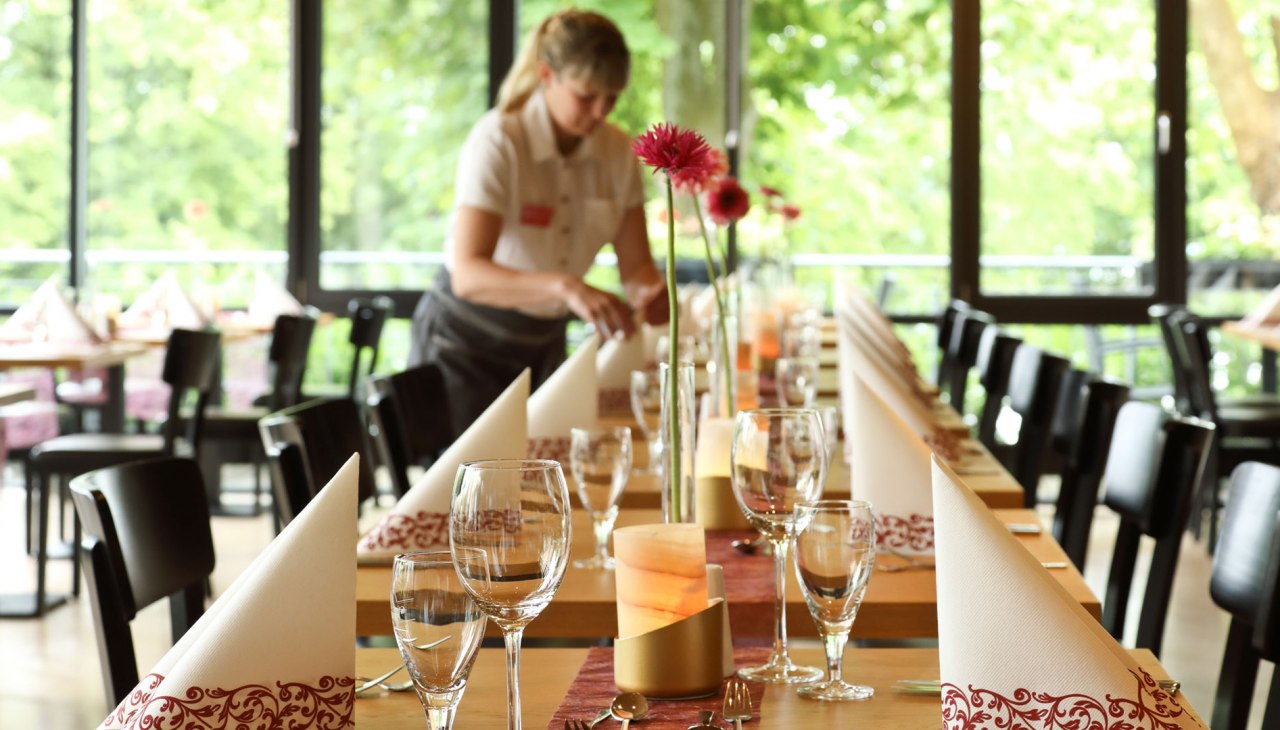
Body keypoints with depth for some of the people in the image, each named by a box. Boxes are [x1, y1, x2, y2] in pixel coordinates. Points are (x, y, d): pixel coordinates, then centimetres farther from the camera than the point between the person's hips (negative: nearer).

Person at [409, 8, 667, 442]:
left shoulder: (618, 153, -5)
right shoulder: (497, 142, -22)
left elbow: (636, 266, -2)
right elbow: (468, 275, -33)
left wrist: (648, 291, -27)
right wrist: (565, 287, -48)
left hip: (543, 342, 5)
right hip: (466, 344, -5)